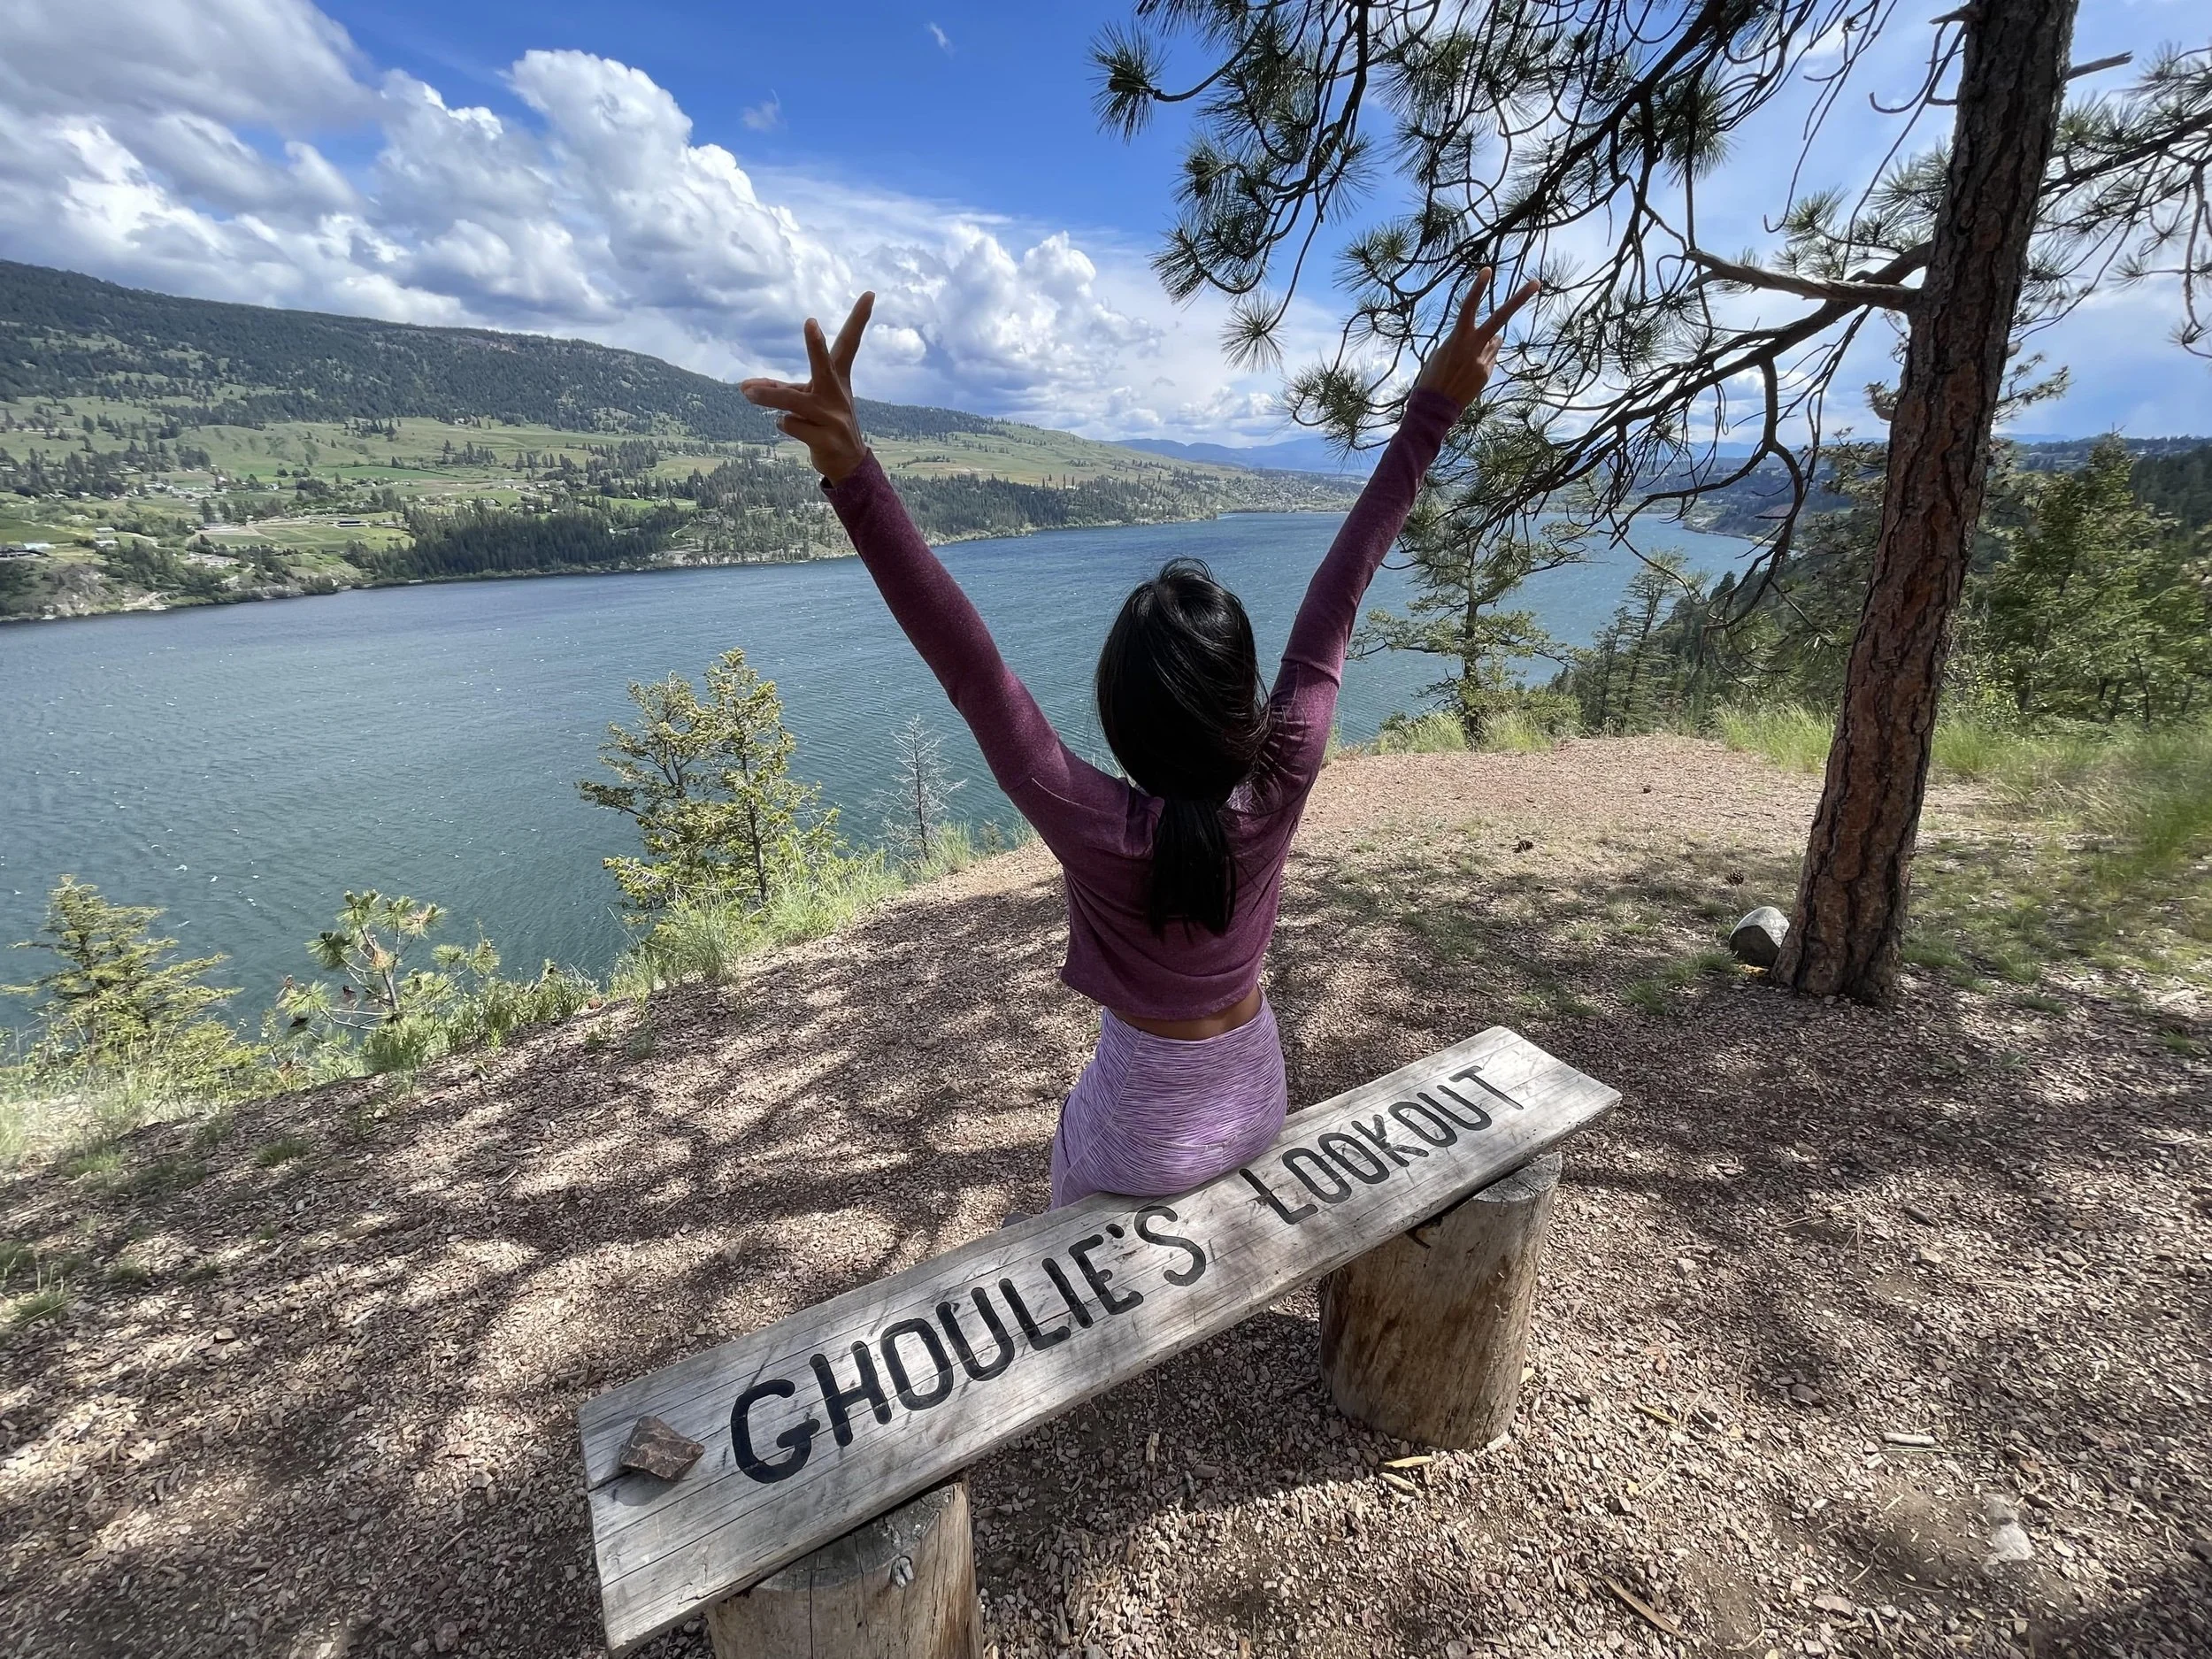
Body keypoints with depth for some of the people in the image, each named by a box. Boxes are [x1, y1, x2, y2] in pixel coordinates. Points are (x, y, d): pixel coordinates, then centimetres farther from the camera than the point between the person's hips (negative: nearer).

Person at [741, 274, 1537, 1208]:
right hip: (1257, 1098, 4)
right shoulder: (1283, 781, -26)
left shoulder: (1096, 827, -36)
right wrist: (1431, 411, -11)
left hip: (1146, 1128, -3)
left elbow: (969, 667, -40)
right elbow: (1337, 598, -19)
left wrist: (851, 473, -46)